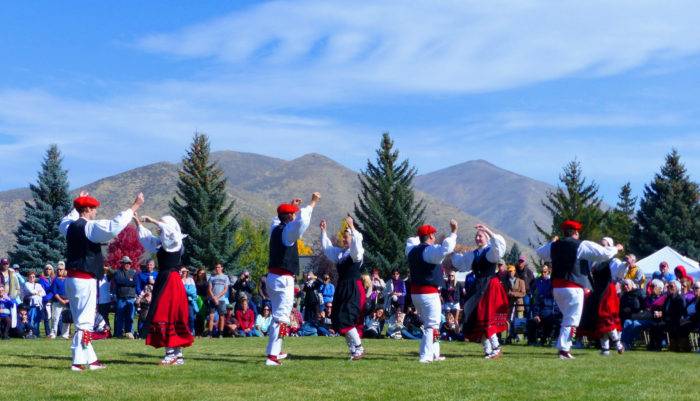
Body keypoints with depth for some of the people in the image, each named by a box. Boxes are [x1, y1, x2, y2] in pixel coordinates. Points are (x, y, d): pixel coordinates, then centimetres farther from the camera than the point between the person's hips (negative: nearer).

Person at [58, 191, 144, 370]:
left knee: (81, 321, 13)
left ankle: (90, 359, 19)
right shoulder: (90, 227, -14)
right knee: (84, 322, -6)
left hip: (72, 279, 9)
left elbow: (63, 223, 37)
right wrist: (134, 206, -22)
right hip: (85, 280, -9)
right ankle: (78, 361, -7)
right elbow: (115, 226, -27)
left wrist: (77, 207, 46)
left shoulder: (70, 226, 11)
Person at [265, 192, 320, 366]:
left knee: (278, 313, 23)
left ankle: (275, 350, 31)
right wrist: (313, 202, -25)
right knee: (281, 317, -10)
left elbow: (278, 219, 35)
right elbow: (302, 220, -34)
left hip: (272, 277, 9)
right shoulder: (288, 231, -15)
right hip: (283, 280, -9)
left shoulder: (275, 228, 10)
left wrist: (292, 206, 34)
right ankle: (272, 355, -16)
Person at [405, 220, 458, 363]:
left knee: (429, 323, 20)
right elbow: (446, 248, -32)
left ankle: (434, 353, 25)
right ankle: (425, 356, -10)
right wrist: (453, 232, -27)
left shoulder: (412, 249, 10)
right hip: (429, 293, -9)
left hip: (415, 292, 9)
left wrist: (420, 235, 36)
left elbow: (411, 240, 34)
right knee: (432, 325, -4)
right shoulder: (431, 250, -15)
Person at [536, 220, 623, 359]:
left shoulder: (554, 246, 9)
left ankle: (564, 345, 20)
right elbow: (605, 253, -6)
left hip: (557, 288, 6)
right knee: (571, 319, -2)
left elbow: (540, 252, 28)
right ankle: (564, 349, -8)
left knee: (566, 316, 21)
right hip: (573, 288, -6)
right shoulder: (583, 245, -7)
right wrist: (616, 248, 13)